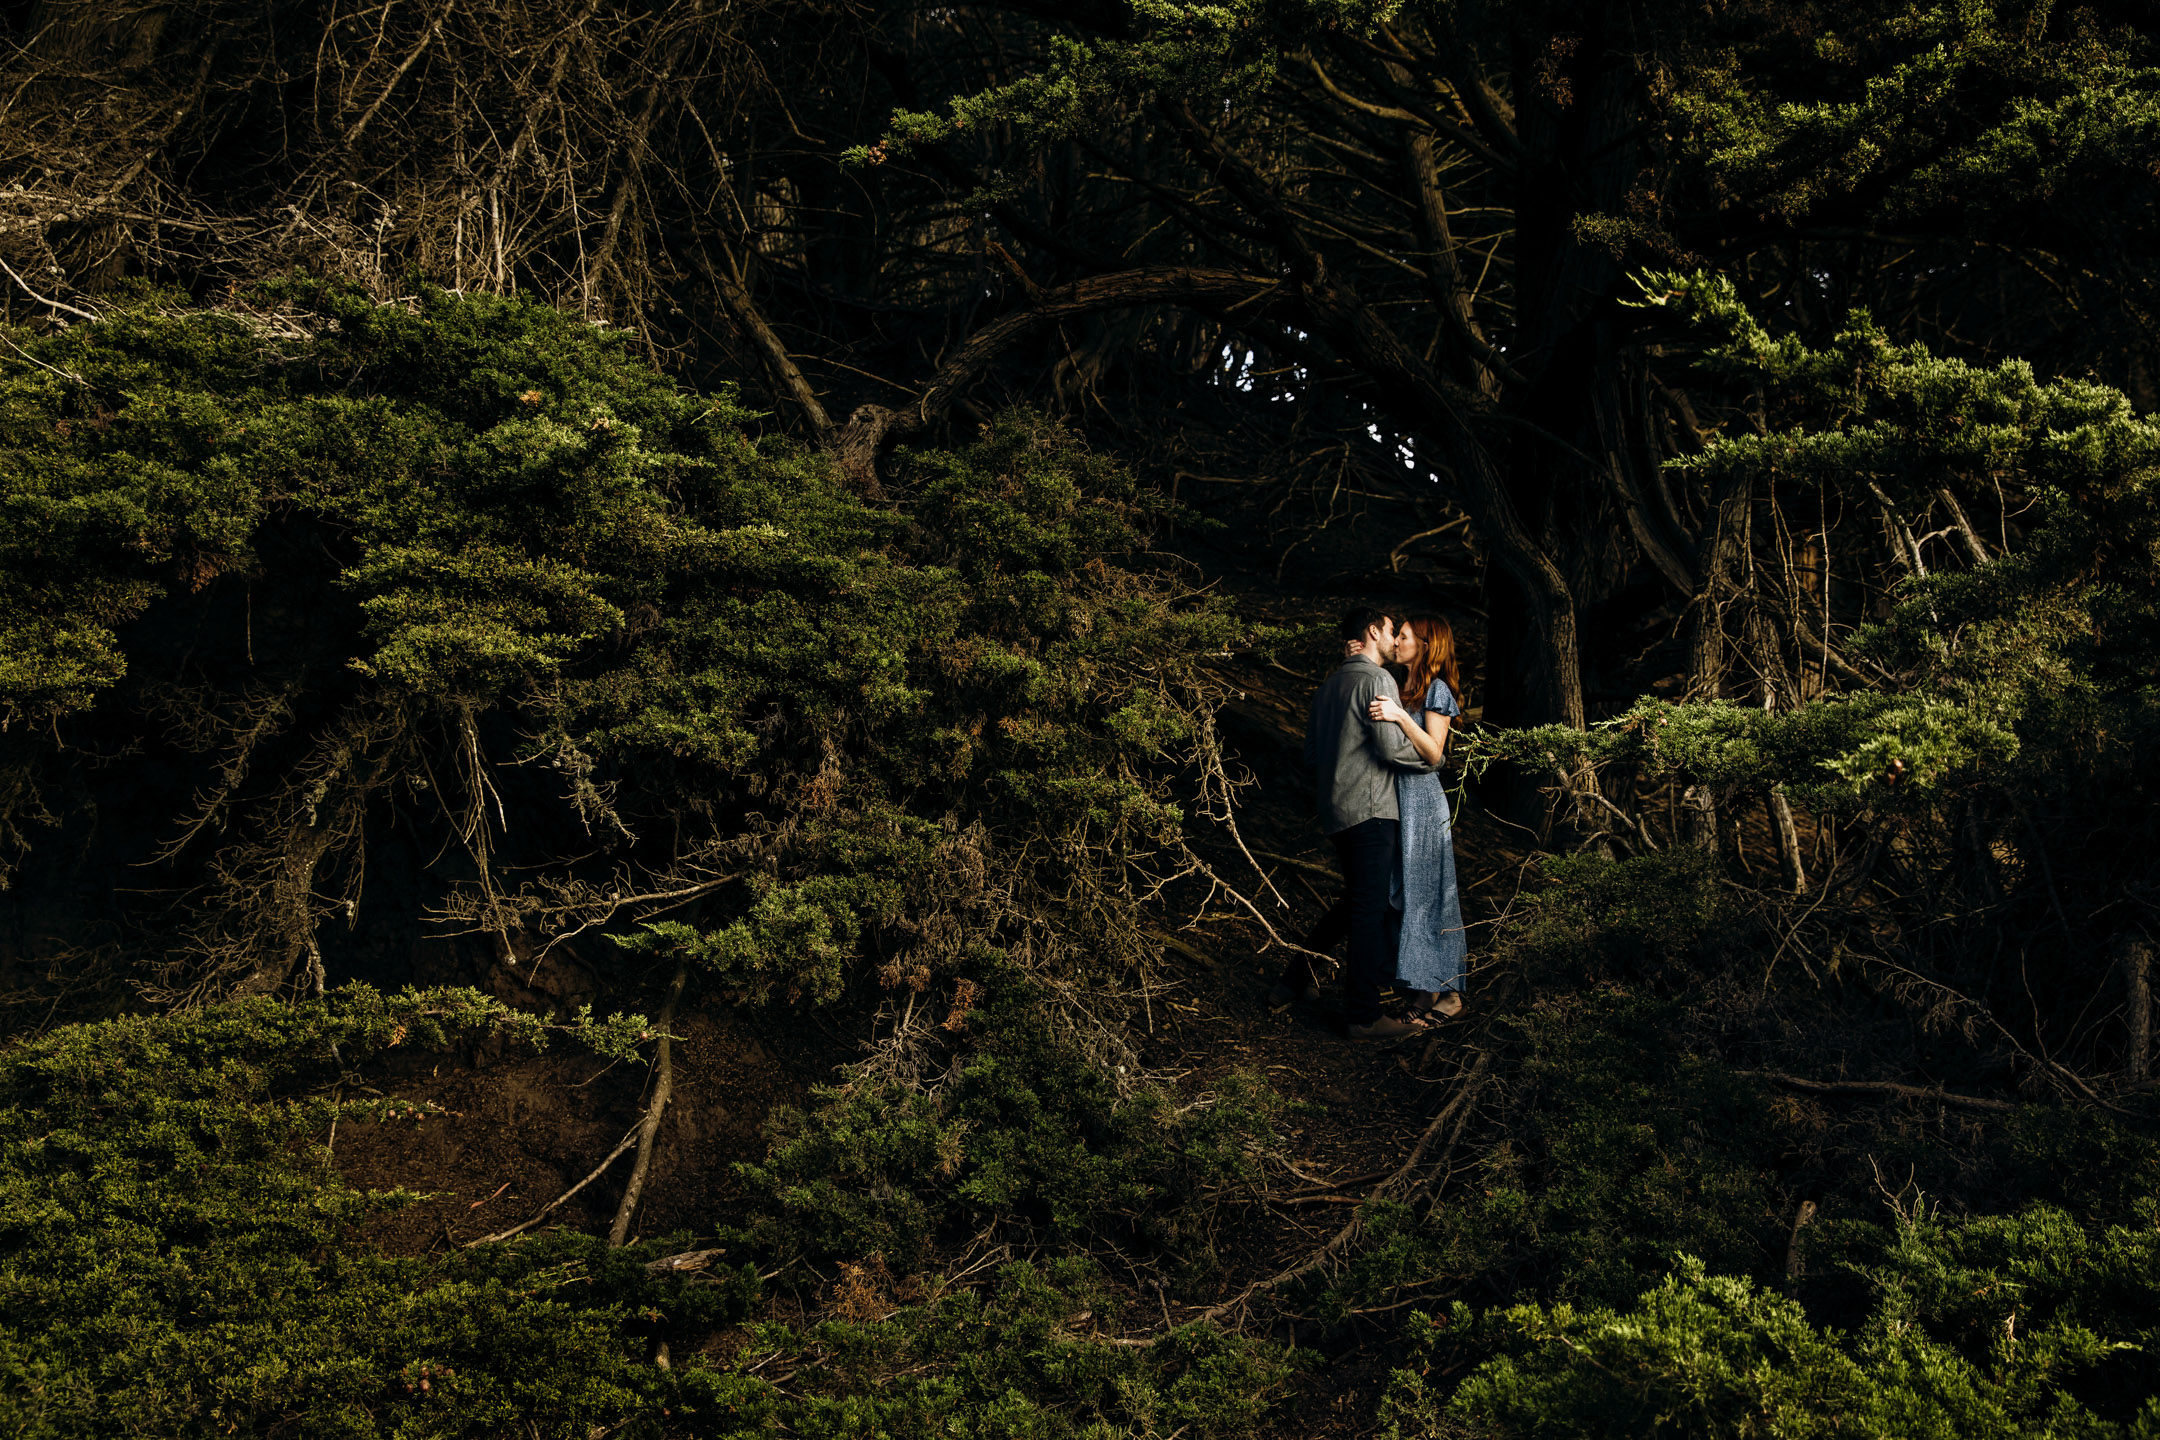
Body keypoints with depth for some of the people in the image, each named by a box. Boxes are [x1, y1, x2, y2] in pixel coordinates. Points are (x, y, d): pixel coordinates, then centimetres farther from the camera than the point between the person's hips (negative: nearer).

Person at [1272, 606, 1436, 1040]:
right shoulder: (1376, 680, -11)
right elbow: (1392, 745, -17)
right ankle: (1364, 1016, -7)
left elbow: (1312, 750, 19)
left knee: (1356, 901, 21)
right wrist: (1431, 759, -1)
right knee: (1370, 907, -7)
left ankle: (1295, 980, 23)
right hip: (1369, 809, -9)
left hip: (1336, 809, 9)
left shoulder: (1331, 684, 16)